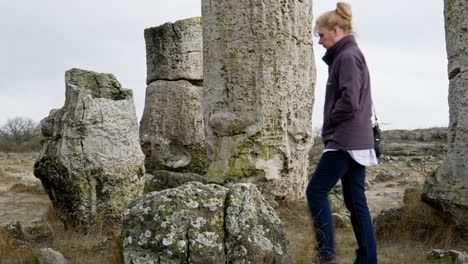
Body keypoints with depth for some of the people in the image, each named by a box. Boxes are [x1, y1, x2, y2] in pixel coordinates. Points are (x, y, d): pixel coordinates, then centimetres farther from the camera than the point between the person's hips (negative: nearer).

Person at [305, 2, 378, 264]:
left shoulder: (347, 56, -11)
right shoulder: (350, 55, 19)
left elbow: (349, 101, -21)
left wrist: (328, 125, -6)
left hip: (345, 140, -10)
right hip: (357, 141, 10)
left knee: (316, 191, -7)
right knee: (356, 200, 9)